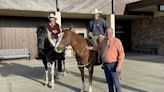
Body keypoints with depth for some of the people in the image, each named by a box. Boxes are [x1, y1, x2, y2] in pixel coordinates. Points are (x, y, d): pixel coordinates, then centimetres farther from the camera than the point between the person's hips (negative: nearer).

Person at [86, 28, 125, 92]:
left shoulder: (117, 41, -12)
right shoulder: (104, 40, 7)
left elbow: (121, 54, -15)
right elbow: (99, 47, 27)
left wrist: (119, 65, -21)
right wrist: (89, 48, 21)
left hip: (113, 65, -6)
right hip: (105, 64, 6)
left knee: (115, 81, 2)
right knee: (109, 81, 16)